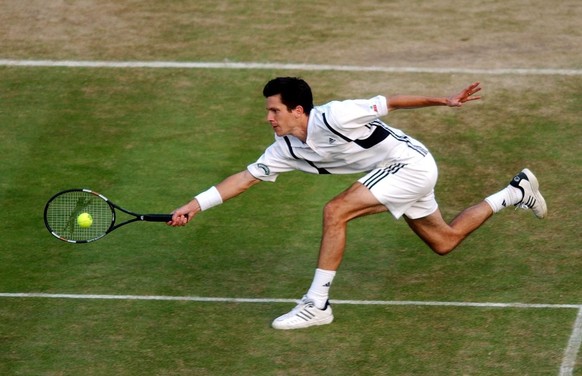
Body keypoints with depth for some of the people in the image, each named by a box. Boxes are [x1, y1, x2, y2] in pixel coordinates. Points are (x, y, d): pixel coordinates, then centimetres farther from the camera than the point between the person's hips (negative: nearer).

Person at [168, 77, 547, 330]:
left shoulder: (335, 117, -26)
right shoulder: (286, 148, -3)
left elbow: (389, 103, -19)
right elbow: (246, 177, 1)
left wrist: (445, 101, -17)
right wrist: (195, 205, -6)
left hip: (410, 163, -9)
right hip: (398, 173, 9)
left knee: (336, 212, -20)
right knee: (445, 242, 21)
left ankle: (317, 304, -13)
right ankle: (515, 192, 36)